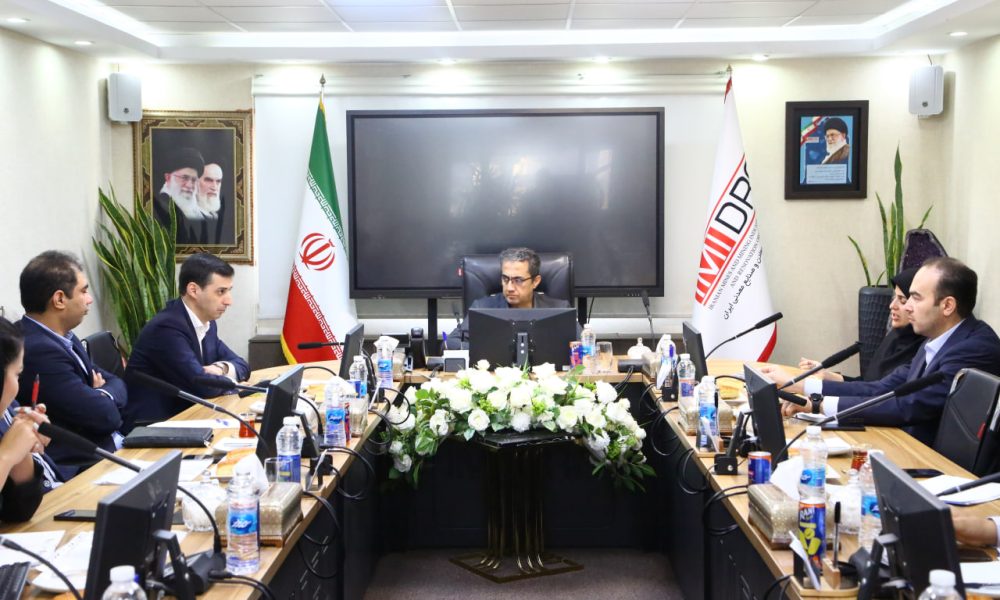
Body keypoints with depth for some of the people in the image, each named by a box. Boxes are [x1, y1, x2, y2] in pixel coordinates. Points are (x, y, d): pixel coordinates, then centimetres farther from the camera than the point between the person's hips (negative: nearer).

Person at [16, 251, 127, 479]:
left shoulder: (63, 339, 8)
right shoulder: (39, 351, -22)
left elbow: (116, 384, 13)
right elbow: (105, 416, -21)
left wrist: (101, 396, -8)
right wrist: (105, 398, 0)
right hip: (79, 470, -9)